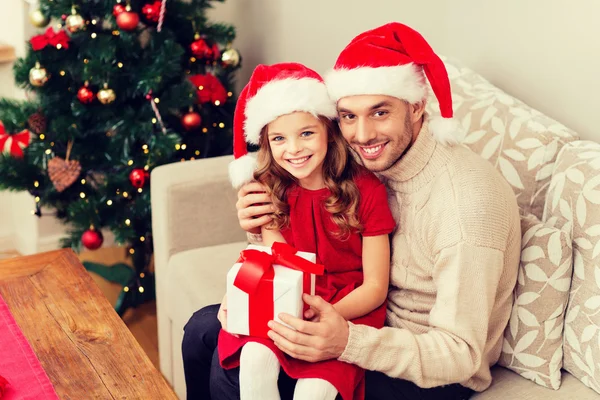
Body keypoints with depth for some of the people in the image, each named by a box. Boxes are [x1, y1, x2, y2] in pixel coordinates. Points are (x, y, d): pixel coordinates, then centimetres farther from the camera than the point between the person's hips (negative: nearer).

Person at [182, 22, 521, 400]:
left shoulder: (466, 198, -30)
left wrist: (348, 342, -42)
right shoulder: (374, 158, -7)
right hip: (375, 323, 7)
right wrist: (266, 229, -15)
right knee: (204, 327, 5)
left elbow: (459, 355, -28)